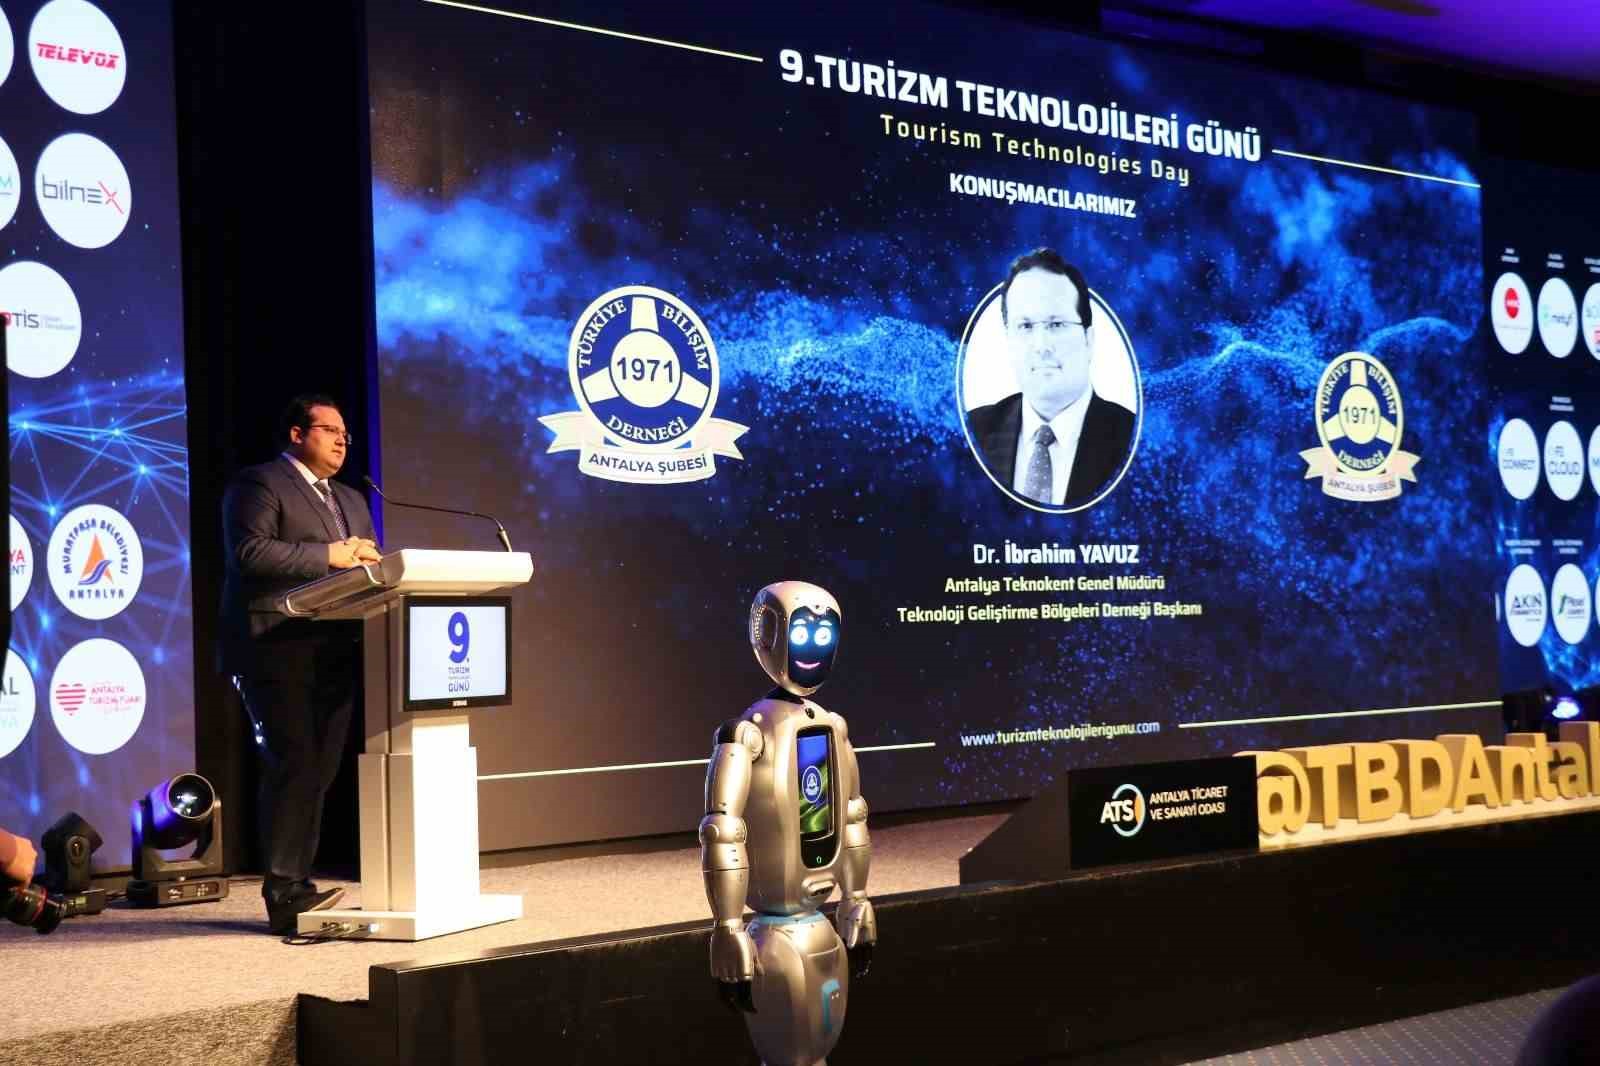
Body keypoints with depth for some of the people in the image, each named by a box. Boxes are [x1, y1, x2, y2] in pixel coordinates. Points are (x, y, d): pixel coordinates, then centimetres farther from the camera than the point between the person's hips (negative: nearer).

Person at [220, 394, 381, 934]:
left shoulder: (351, 499, 25)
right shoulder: (258, 484, 0)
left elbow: (370, 564, 22)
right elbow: (248, 553, -15)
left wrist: (367, 556, -3)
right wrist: (328, 555, -17)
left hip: (335, 653, 8)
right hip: (279, 651, -8)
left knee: (318, 773, 6)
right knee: (294, 766, -12)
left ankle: (296, 885, 11)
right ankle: (284, 892, -9)